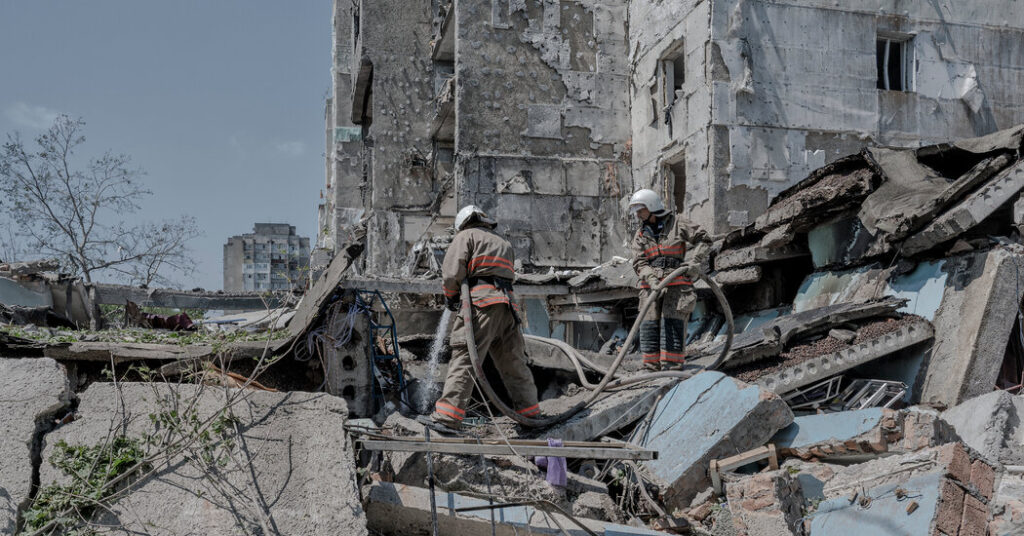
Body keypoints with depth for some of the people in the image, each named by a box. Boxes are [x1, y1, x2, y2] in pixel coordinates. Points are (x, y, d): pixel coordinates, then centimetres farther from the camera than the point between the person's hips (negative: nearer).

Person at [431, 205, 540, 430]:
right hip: (507, 304, 6)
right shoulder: (504, 243, 32)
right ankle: (531, 412, 19)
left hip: (481, 303, -6)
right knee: (513, 362, 15)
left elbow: (452, 272, -2)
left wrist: (451, 297, 16)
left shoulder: (466, 236, 11)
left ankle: (448, 416, -19)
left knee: (463, 359, -12)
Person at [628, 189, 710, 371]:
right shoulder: (640, 235, 12)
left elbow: (702, 238, 5)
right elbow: (639, 264, 1)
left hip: (677, 284, -3)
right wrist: (651, 279, -17)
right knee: (649, 325, -2)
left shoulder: (676, 224, 4)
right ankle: (651, 368, 4)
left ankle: (672, 367, -9)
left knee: (672, 324, -10)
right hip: (651, 286, 4)